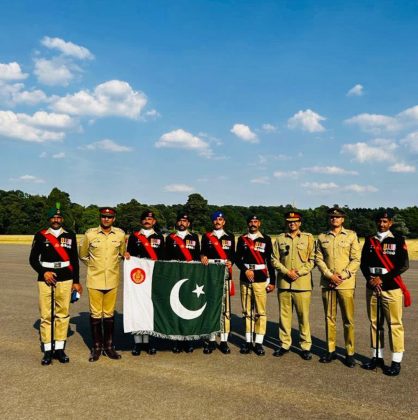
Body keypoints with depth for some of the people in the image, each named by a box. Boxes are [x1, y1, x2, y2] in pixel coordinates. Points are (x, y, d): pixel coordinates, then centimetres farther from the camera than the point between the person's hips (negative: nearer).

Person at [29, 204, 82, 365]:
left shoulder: (70, 236, 8)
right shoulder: (40, 236, 4)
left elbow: (74, 260, 10)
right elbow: (33, 259, 4)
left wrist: (76, 282, 8)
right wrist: (44, 272, -11)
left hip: (65, 279, 2)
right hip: (45, 279, -1)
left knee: (63, 314, 4)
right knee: (46, 315, 0)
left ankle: (59, 348, 14)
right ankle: (48, 350, 10)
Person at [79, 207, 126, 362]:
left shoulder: (120, 234, 1)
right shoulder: (90, 234, -3)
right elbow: (82, 254, 11)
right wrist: (93, 265, 9)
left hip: (112, 281, 2)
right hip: (94, 280, -1)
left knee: (109, 314, 10)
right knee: (95, 314, 4)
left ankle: (108, 346, 21)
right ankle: (96, 347, 17)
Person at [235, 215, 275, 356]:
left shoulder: (266, 239, 4)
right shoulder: (242, 239, 9)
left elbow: (270, 261, 4)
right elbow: (237, 258, 5)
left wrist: (272, 281, 2)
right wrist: (245, 270, -12)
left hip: (261, 279, -2)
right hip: (245, 279, 2)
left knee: (260, 312, -1)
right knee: (247, 311, 7)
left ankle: (259, 343, 6)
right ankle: (248, 341, 16)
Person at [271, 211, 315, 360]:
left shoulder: (308, 238, 4)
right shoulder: (280, 238, 9)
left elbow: (312, 260, 1)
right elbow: (274, 259, 5)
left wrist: (299, 272, -10)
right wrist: (287, 272, -8)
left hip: (302, 283, -2)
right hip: (284, 283, 2)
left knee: (304, 315, 2)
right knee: (284, 315, 8)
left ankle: (306, 346, 13)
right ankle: (285, 344, 19)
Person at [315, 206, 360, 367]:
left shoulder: (351, 235, 2)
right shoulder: (322, 237, 8)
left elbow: (356, 259, -2)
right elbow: (318, 259, 3)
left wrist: (342, 276, -12)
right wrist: (330, 276, -10)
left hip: (346, 283, -2)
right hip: (327, 283, 2)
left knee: (348, 320, 1)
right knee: (329, 318, 9)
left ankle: (350, 353, 12)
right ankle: (331, 351, 19)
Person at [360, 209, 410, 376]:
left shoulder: (398, 240, -2)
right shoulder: (369, 240, 9)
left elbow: (403, 265, -9)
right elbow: (363, 263, 8)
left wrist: (382, 279, -13)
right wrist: (370, 279, -9)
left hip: (392, 289, -4)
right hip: (372, 288, 4)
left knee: (394, 324, 0)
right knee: (374, 323, 10)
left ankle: (396, 362, 8)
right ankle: (377, 357, 21)